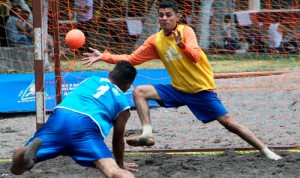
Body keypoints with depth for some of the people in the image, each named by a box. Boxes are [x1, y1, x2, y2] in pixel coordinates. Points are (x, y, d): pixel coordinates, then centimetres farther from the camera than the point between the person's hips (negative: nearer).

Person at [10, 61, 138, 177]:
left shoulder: (91, 80, 37)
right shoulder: (123, 103, 25)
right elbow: (118, 140, 31)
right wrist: (120, 165, 51)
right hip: (86, 125, -3)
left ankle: (30, 150, -28)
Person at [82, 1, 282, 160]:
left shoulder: (186, 31, -15)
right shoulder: (155, 41, 0)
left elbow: (195, 56, -30)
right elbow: (131, 59, 3)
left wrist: (181, 45, -49)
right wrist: (104, 57, -5)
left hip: (202, 90, -5)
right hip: (178, 89, 5)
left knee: (228, 122, -7)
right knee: (139, 91, -10)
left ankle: (266, 151, 2)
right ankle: (147, 134, -18)